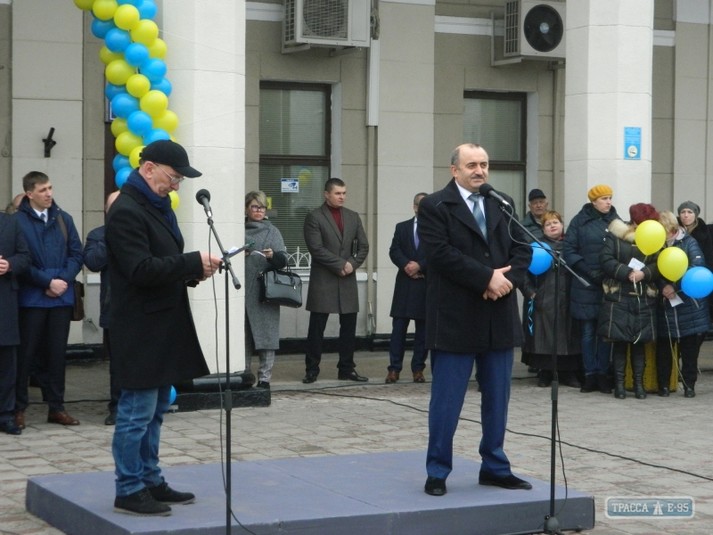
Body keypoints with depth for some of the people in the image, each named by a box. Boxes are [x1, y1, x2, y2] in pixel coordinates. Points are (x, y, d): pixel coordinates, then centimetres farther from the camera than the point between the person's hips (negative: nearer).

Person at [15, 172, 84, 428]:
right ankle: (19, 408, 9)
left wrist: (64, 280, -7)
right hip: (32, 298, -4)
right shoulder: (18, 221, -6)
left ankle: (56, 407, 16)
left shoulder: (63, 219, 8)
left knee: (57, 353, 9)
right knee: (26, 353, 1)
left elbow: (76, 253, 8)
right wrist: (47, 282, -13)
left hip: (62, 297, 4)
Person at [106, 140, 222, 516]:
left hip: (163, 325, 10)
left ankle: (150, 481, 24)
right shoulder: (126, 212, -15)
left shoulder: (157, 206, 17)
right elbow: (141, 270, -22)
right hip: (141, 327, -10)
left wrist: (194, 271, 6)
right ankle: (129, 491, 4)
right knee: (137, 411, -4)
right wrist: (193, 262, -22)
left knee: (154, 410, 15)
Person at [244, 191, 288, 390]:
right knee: (242, 334, 4)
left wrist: (273, 255, -22)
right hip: (242, 290, 2)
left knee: (266, 335, -5)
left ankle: (264, 378, -3)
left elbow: (283, 259, -1)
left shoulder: (272, 231, 6)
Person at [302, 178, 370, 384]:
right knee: (317, 327, -1)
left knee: (349, 326, 6)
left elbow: (363, 246, 11)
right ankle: (312, 370, 6)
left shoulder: (353, 217, 13)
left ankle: (347, 369, 14)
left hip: (347, 280, 5)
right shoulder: (314, 217, -3)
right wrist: (341, 264, -14)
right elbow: (316, 249, -12)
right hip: (322, 280, -5)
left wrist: (352, 264, -7)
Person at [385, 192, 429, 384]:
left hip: (427, 284, -1)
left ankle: (418, 369, 9)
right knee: (399, 327, -1)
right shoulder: (402, 227, 13)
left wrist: (420, 266, -14)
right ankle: (394, 369, 0)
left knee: (423, 329, 3)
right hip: (405, 283, 1)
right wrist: (406, 265, -13)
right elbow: (394, 251, 3)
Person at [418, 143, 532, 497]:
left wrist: (507, 279, -12)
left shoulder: (503, 204, 13)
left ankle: (495, 467, 22)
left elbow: (522, 249, 8)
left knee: (497, 398, 11)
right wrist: (487, 278, -18)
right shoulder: (434, 206, -4)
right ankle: (437, 472, 10)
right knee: (446, 399, 0)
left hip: (499, 316, 5)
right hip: (455, 318, -5)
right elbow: (442, 253, -16)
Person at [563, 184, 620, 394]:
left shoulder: (616, 220, 6)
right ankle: (590, 375, 9)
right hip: (585, 285, -1)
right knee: (588, 333, 3)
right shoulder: (580, 221, 2)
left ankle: (603, 375, 10)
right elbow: (568, 250, 0)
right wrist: (588, 271, -10)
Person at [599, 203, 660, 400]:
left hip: (644, 300, 3)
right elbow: (606, 260, -10)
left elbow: (658, 265, 1)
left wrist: (644, 273, -18)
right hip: (618, 298, -3)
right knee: (619, 341, 0)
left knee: (639, 341, 5)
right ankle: (619, 383, 9)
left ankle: (639, 383, 14)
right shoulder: (614, 236, -2)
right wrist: (627, 272, -19)